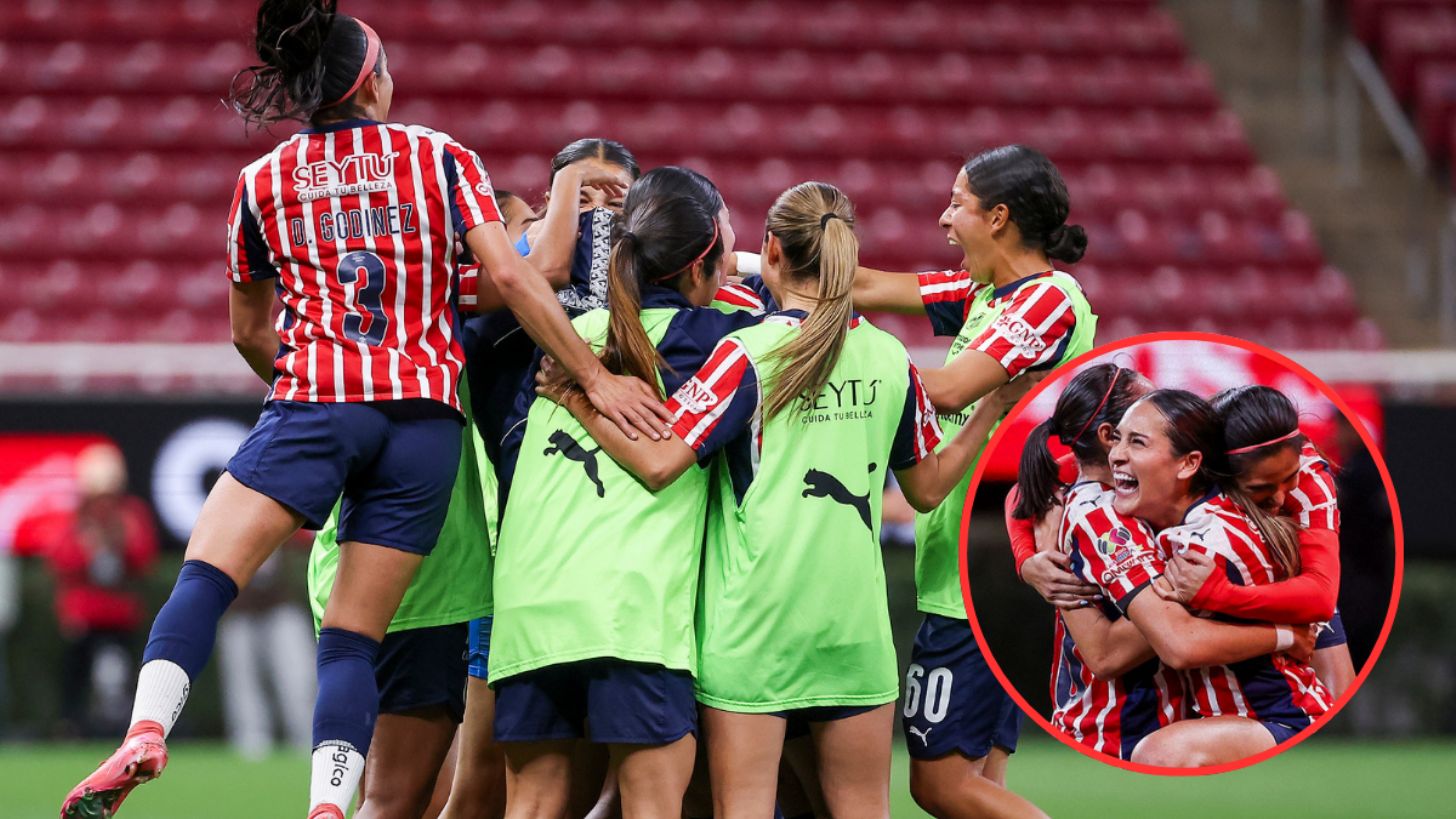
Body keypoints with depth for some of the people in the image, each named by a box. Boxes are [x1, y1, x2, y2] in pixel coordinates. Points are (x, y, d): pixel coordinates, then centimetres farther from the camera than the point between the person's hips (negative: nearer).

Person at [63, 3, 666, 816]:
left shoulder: (262, 183, 15)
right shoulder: (441, 158, 10)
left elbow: (249, 331, 24)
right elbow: (507, 275, 0)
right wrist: (596, 378, 3)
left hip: (316, 404, -1)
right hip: (426, 414, 1)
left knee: (206, 573, -2)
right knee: (354, 634, 2)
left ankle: (148, 731, -26)